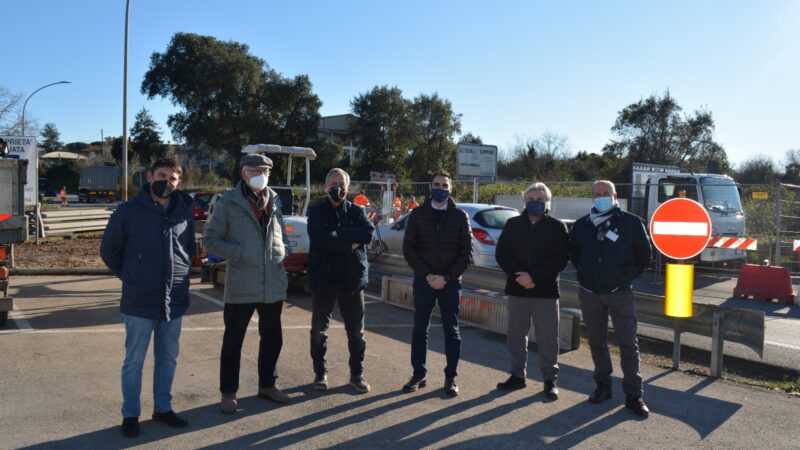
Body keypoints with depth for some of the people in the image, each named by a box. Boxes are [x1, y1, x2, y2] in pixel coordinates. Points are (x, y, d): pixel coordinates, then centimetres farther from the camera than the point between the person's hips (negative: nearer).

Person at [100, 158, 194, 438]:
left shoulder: (184, 211, 4)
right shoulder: (129, 210, -6)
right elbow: (109, 250, 3)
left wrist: (179, 276, 10)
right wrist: (129, 277, 5)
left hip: (175, 301, 4)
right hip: (139, 302, -3)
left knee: (168, 358, 14)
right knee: (134, 361, 7)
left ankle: (163, 408, 29)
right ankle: (130, 414, 22)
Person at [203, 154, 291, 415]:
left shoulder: (274, 200, 10)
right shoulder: (229, 202, -5)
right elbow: (211, 239, -5)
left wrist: (283, 251, 3)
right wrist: (239, 253, -15)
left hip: (274, 283, 5)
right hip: (242, 285, -5)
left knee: (272, 337, 15)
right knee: (233, 340, 5)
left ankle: (267, 384, 32)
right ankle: (228, 392, 19)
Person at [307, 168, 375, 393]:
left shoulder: (357, 211, 6)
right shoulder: (317, 211, 0)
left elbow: (368, 233, -14)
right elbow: (318, 238, -18)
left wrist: (336, 234, -18)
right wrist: (350, 244, -17)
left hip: (352, 279, 1)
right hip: (323, 279, -1)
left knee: (356, 330, 6)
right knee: (319, 329, 10)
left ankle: (357, 374, 20)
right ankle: (320, 372, 25)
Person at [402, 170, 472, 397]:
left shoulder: (460, 216, 2)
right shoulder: (418, 214, 3)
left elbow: (466, 253, -1)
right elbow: (408, 249, 0)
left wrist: (446, 277, -12)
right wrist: (427, 275, -11)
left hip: (451, 282, 0)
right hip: (423, 281, 1)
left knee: (451, 331, 6)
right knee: (419, 329, 7)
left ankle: (451, 377, 15)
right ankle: (419, 374, 19)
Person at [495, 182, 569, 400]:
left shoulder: (557, 227, 1)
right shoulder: (513, 224, 8)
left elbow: (561, 259, -7)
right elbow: (501, 254, 2)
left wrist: (534, 276, -17)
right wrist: (519, 275, -13)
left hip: (546, 290, -3)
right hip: (517, 289, 3)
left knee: (547, 337, 2)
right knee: (516, 335, 10)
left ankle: (550, 379, 15)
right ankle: (518, 375, 24)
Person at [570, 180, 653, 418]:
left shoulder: (631, 222, -4)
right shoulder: (582, 224, 4)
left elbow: (645, 254, 5)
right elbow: (573, 253, 18)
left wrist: (628, 275, -1)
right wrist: (586, 273, 9)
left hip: (620, 292, -3)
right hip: (589, 293, 3)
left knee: (628, 344, -2)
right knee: (596, 342, 11)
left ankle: (633, 394, 6)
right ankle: (603, 385, 25)